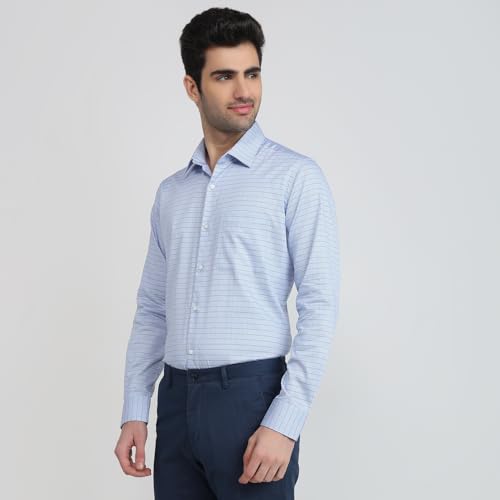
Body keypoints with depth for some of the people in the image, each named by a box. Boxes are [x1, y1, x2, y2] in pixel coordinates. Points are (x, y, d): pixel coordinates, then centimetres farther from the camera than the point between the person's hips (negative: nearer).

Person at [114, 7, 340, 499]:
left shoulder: (296, 177, -3)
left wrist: (284, 422, -16)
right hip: (176, 400, 5)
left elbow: (319, 306, -9)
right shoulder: (171, 192, 14)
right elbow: (151, 309, 15)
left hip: (250, 393, -5)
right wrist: (134, 411, 7)